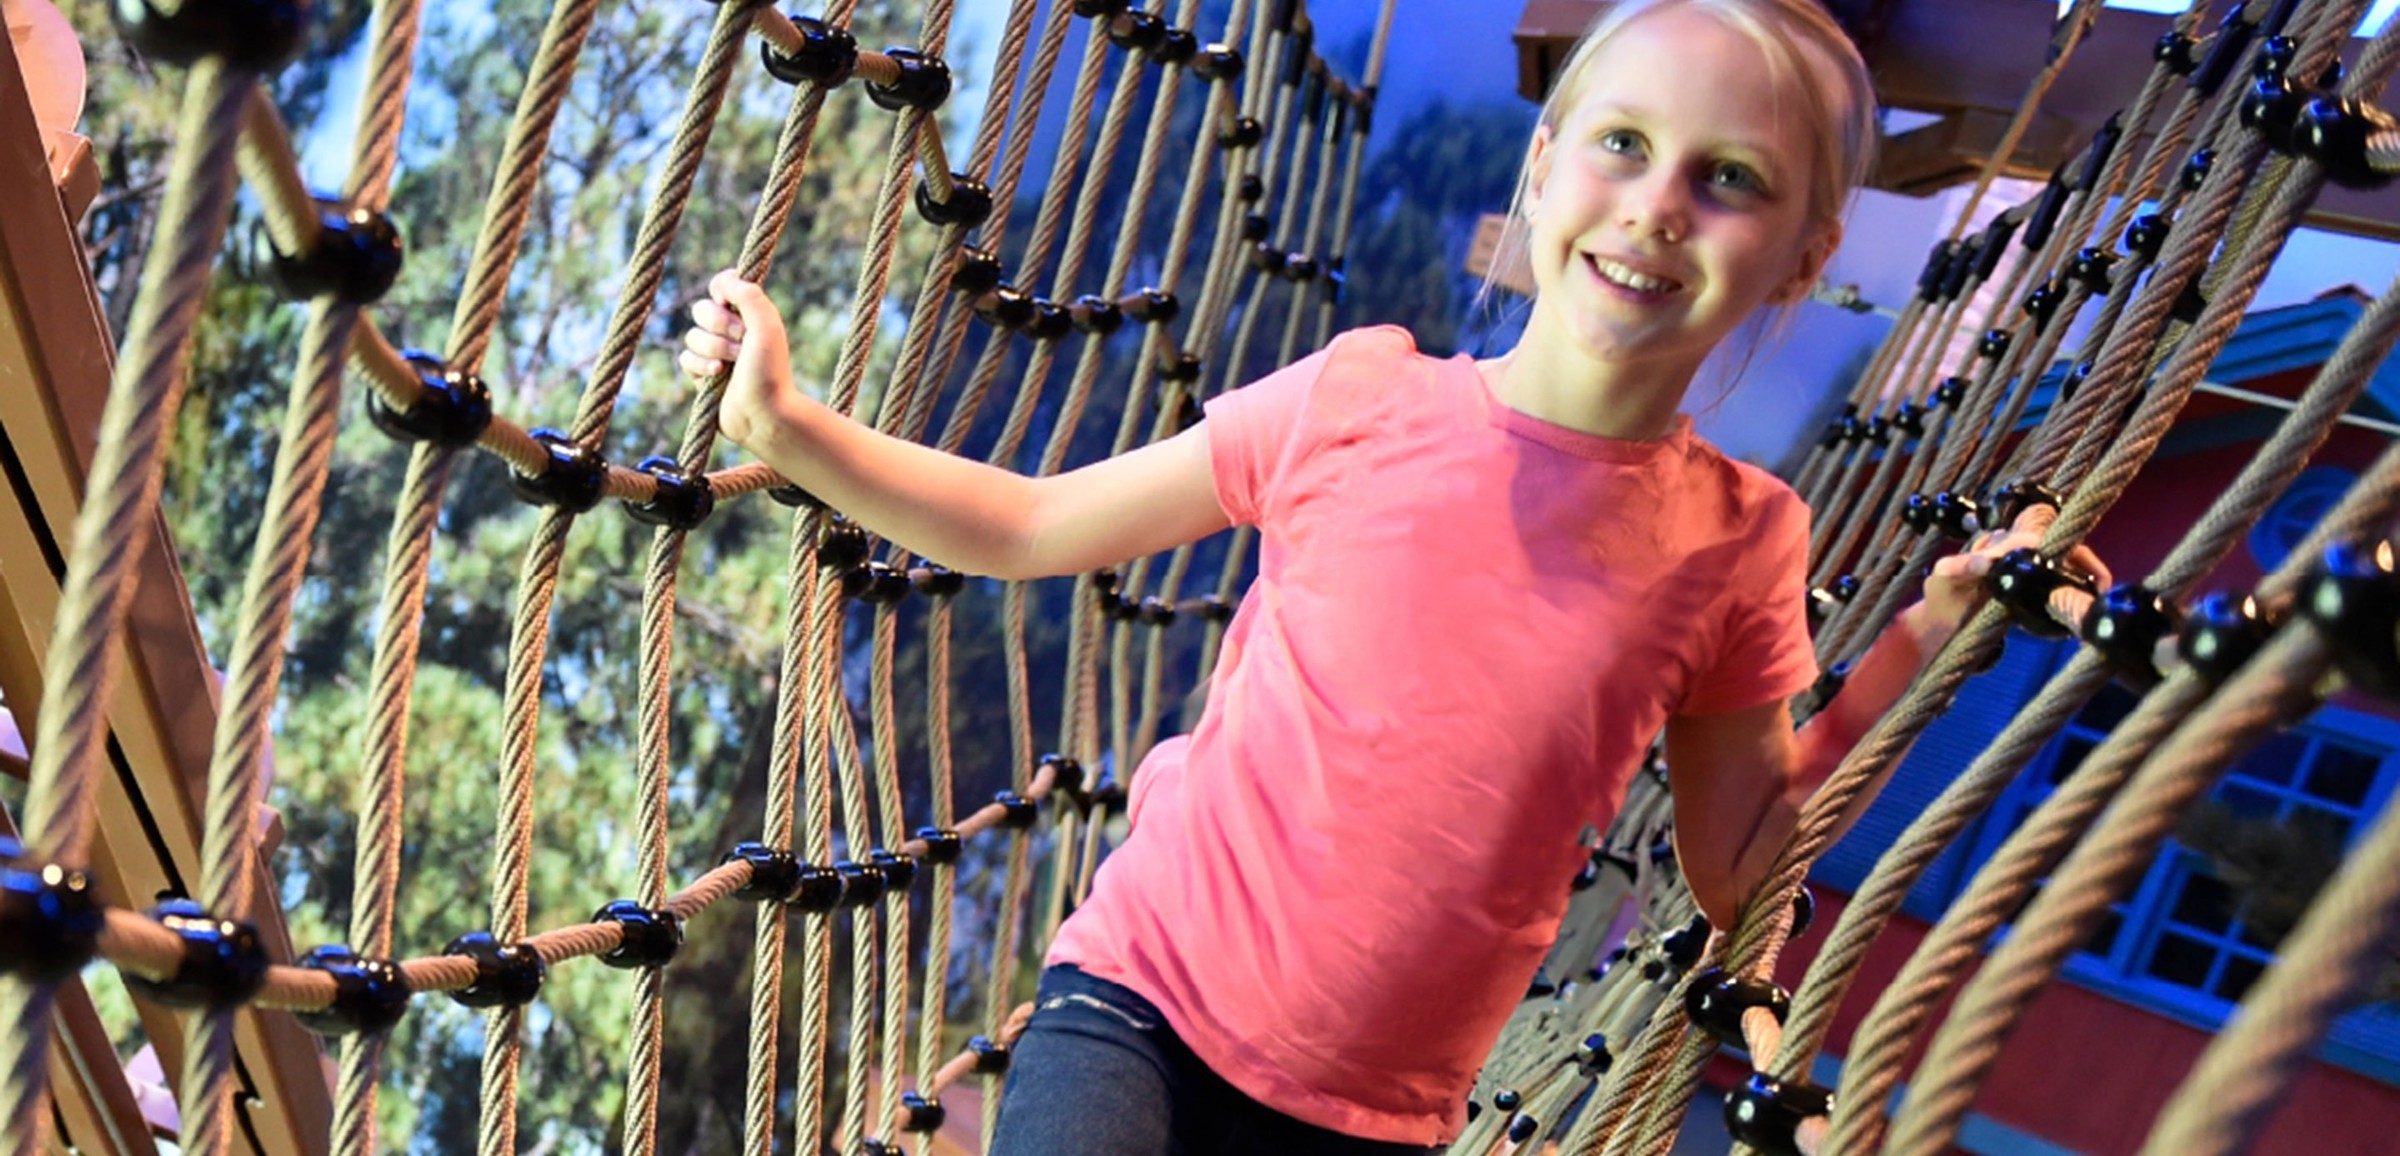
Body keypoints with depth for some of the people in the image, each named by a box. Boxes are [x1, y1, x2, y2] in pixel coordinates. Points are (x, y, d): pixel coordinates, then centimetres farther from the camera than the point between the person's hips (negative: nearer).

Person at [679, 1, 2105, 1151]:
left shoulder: (1739, 547, -6)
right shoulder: (1363, 402, -12)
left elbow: (1734, 869, 3)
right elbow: (1030, 527, -2)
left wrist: (1927, 642, -5)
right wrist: (786, 424, -11)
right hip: (1138, 1014, -2)